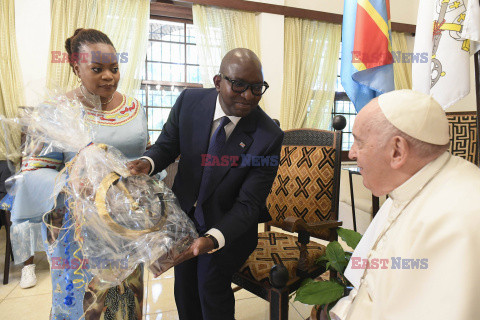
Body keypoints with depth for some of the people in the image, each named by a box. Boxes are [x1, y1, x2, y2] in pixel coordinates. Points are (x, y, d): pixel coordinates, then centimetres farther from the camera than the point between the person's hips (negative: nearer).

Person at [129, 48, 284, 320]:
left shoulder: (269, 136, -26)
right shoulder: (189, 101, -17)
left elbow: (249, 203, -25)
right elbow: (167, 145, -4)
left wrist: (212, 239, -39)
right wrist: (147, 163, -27)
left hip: (227, 226, -3)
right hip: (184, 214, 4)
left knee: (212, 290, 13)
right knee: (184, 290, 24)